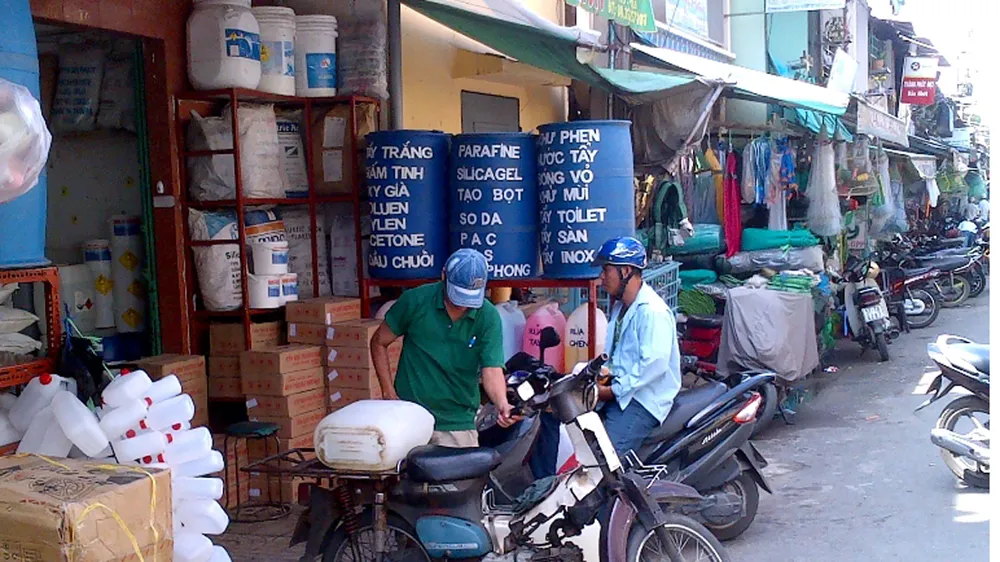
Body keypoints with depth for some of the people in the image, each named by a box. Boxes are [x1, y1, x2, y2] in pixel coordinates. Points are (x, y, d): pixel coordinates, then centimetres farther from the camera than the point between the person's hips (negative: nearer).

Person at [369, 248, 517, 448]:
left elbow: (492, 370, -14)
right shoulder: (416, 300, -6)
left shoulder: (488, 317, -6)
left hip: (456, 423, 0)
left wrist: (502, 404, -35)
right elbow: (379, 342, 5)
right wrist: (389, 394, -1)